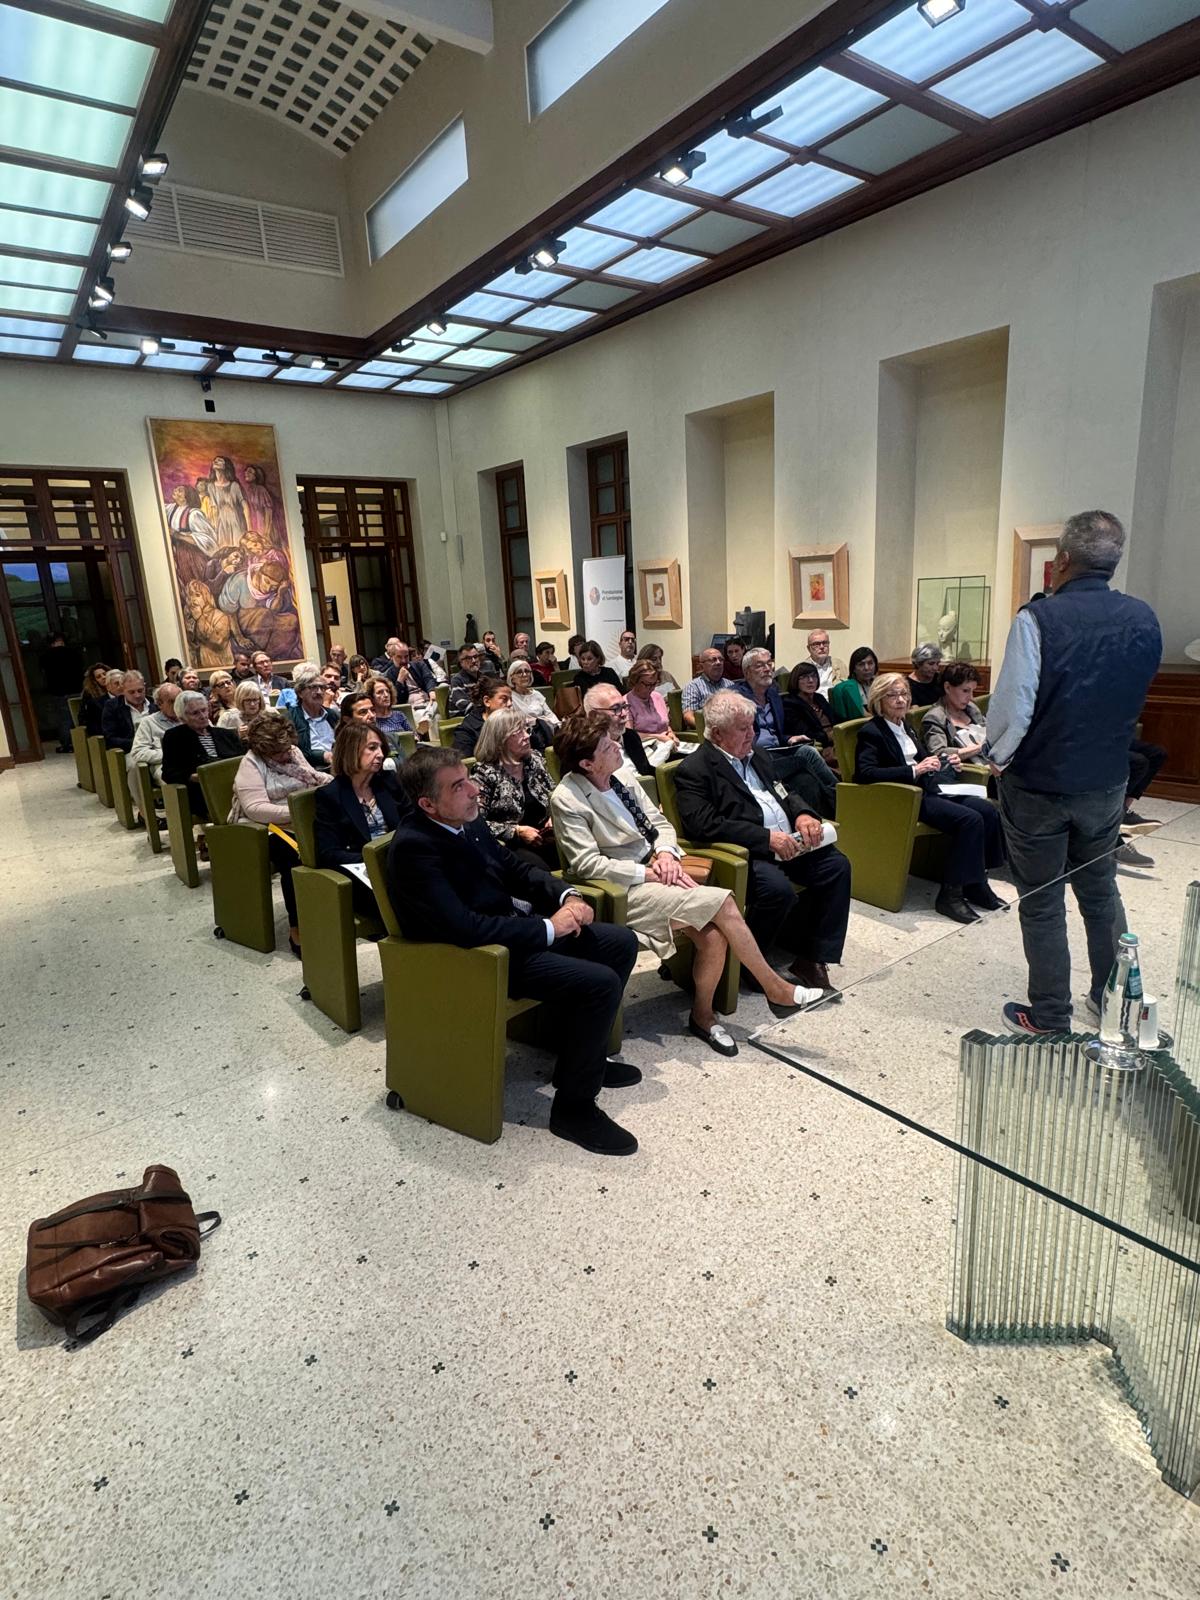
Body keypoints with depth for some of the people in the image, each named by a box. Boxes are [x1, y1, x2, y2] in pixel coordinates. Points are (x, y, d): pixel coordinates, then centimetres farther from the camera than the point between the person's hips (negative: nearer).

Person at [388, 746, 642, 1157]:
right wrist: (549, 927, -22)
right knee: (601, 983, -22)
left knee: (622, 942, 10)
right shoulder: (413, 846, -24)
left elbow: (516, 869, 14)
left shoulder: (468, 823, 2)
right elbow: (464, 928, -30)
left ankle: (581, 1056, 24)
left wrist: (567, 895, -4)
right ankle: (574, 1107, -3)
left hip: (514, 930, 9)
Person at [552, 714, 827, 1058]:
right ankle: (775, 989, 0)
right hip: (624, 890, -6)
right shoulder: (567, 800, -13)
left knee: (713, 936, -17)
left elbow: (660, 822, 13)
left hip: (651, 870, 6)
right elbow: (587, 864, -18)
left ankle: (703, 1015, 9)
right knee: (722, 902, -19)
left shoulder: (620, 777, 7)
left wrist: (666, 853, -8)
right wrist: (648, 874, -18)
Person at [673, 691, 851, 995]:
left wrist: (803, 814, -1)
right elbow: (706, 825, -18)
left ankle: (812, 959, -3)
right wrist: (766, 837, -23)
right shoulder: (693, 770, -7)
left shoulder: (756, 757, 19)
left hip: (789, 842, 8)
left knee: (837, 866, -10)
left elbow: (783, 793, 24)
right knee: (778, 888, -32)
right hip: (747, 851, -8)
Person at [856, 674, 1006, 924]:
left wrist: (944, 761, 6)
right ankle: (950, 894, -16)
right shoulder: (871, 732, -8)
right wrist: (914, 770, -25)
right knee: (969, 819, -24)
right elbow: (865, 773, -22)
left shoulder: (903, 726, 18)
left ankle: (976, 883, 0)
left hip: (927, 789, 9)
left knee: (987, 810, -9)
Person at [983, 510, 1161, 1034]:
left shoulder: (1039, 618, -19)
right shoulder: (1144, 620, -1)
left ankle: (1050, 1017, 20)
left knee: (1042, 903, 8)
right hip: (1107, 783, 5)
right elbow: (1132, 700, 10)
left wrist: (998, 756, -2)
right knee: (1100, 890, 22)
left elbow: (1012, 703, -18)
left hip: (1037, 786, -5)